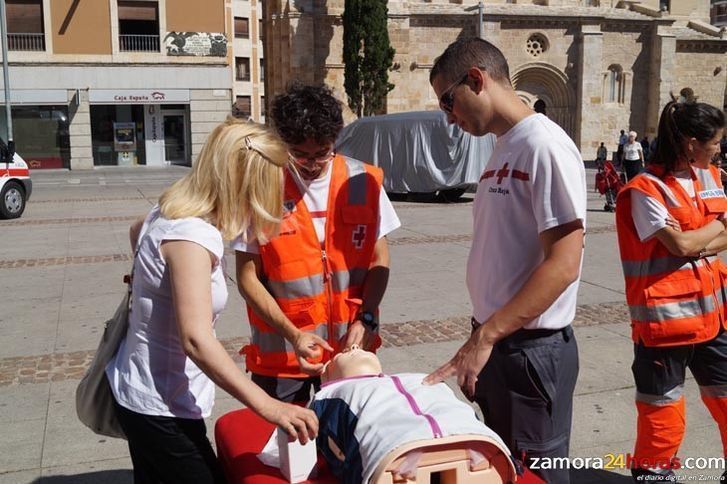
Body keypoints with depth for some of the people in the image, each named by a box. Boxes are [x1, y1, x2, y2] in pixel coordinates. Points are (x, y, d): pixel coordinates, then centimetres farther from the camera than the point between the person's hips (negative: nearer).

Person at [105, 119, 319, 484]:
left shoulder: (174, 212, 2)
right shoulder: (191, 235, -27)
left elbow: (137, 230, 27)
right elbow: (196, 339, -33)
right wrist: (267, 407, -33)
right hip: (161, 407, -9)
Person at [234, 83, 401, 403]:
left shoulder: (364, 182, -3)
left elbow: (379, 261, 4)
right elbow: (248, 278, -7)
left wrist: (366, 319, -10)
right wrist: (293, 335, -15)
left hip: (350, 346, 2)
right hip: (281, 352, -2)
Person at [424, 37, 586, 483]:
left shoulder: (545, 147, -17)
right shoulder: (503, 150, 11)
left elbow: (562, 265, -24)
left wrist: (483, 337, -24)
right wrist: (482, 337, 12)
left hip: (531, 349, -9)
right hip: (496, 344, 9)